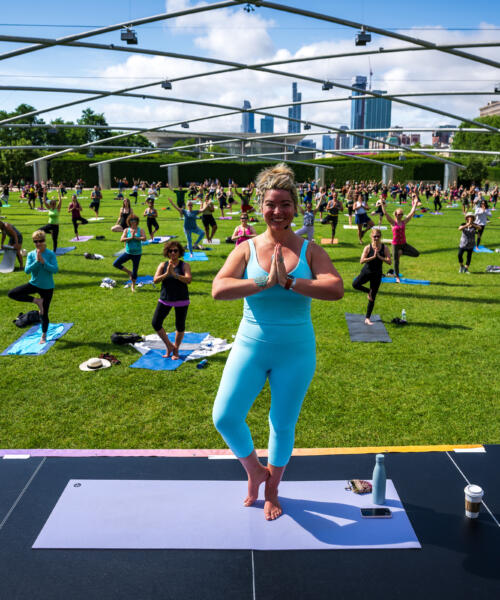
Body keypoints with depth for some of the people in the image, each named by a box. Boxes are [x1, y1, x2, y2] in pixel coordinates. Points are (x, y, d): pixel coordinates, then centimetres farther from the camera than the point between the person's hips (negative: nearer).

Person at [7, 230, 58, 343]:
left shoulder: (51, 254, -11)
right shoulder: (31, 254, -4)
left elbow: (55, 269, -19)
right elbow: (27, 270, -13)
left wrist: (43, 262, -28)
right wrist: (36, 261, -25)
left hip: (47, 287, -3)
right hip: (34, 284, 3)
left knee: (44, 314, 5)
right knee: (11, 294, -15)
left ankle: (44, 336, 28)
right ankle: (36, 301, -2)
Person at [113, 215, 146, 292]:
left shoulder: (140, 230, -2)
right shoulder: (126, 230, 0)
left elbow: (144, 238, -18)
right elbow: (121, 239, -12)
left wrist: (135, 237, -23)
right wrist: (130, 237, -23)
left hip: (137, 254, -2)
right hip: (128, 252, 2)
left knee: (135, 271, 5)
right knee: (116, 263, -10)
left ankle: (133, 286, 25)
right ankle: (129, 272, 11)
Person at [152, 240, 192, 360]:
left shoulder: (184, 265, -5)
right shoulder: (163, 265, 1)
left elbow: (188, 280, -20)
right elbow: (155, 280, -9)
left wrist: (174, 274, -30)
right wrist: (166, 274, -26)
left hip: (181, 300, -2)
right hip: (165, 299, 3)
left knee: (180, 326, 5)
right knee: (156, 323, 0)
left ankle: (175, 350, 26)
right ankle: (169, 346, 19)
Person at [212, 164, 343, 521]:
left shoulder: (309, 250, -4)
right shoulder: (246, 249, -3)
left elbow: (336, 289, -19)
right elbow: (218, 290, -18)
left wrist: (289, 281, -27)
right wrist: (264, 282, -27)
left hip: (296, 352, 0)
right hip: (251, 347, 1)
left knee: (283, 426, 12)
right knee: (225, 417, -4)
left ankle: (272, 491, 39)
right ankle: (254, 471, 28)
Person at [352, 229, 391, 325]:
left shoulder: (385, 248, -4)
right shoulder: (368, 247, -7)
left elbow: (389, 262, -10)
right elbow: (362, 261, -17)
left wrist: (379, 256, -22)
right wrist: (373, 257, -24)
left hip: (377, 274, 0)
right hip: (366, 272, 0)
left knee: (372, 298, 5)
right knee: (355, 284, -27)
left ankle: (367, 318, 16)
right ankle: (368, 291, 4)